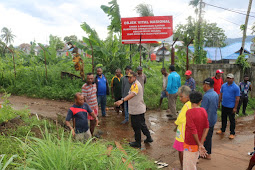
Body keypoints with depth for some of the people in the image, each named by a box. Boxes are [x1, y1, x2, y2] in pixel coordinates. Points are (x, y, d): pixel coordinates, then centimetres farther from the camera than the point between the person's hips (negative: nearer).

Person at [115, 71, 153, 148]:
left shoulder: (136, 85, -22)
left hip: (136, 110, -10)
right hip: (140, 109, 10)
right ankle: (149, 138, 35)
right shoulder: (136, 84, 14)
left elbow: (132, 94, -42)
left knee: (136, 127, 3)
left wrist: (122, 100, -54)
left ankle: (138, 143, 16)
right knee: (142, 124, 23)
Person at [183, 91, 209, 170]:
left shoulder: (189, 112, -22)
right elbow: (206, 127, -6)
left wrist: (199, 144, -13)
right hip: (198, 143, 7)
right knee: (194, 163, 25)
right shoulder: (203, 111, -3)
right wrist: (201, 143, -10)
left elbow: (193, 130, -24)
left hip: (191, 144, -6)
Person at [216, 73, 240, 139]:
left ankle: (232, 133, 17)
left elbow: (237, 98, -12)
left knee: (232, 120, 6)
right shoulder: (223, 85, 3)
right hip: (224, 105, 5)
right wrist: (219, 103, 9)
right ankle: (222, 130, 35)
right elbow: (221, 94, 12)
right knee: (223, 118, 19)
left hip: (231, 107, -5)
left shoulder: (236, 87, -12)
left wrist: (235, 108, -13)